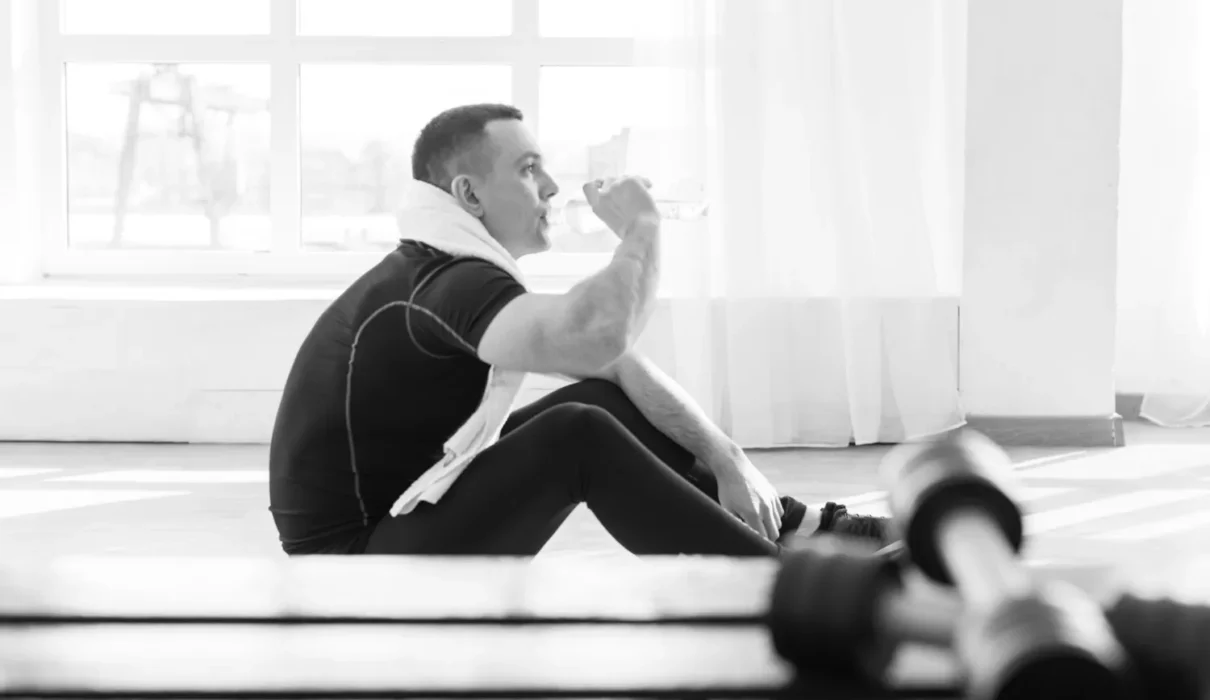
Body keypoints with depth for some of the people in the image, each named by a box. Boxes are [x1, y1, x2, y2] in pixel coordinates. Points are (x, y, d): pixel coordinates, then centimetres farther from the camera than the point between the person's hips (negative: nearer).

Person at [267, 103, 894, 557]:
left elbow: (611, 359, 8)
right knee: (578, 435, -26)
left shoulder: (458, 273, 9)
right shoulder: (447, 286, -23)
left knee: (610, 398, 6)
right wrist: (641, 227, -22)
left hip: (413, 515, 10)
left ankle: (798, 531, 11)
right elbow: (597, 335, -42)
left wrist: (724, 456, -2)